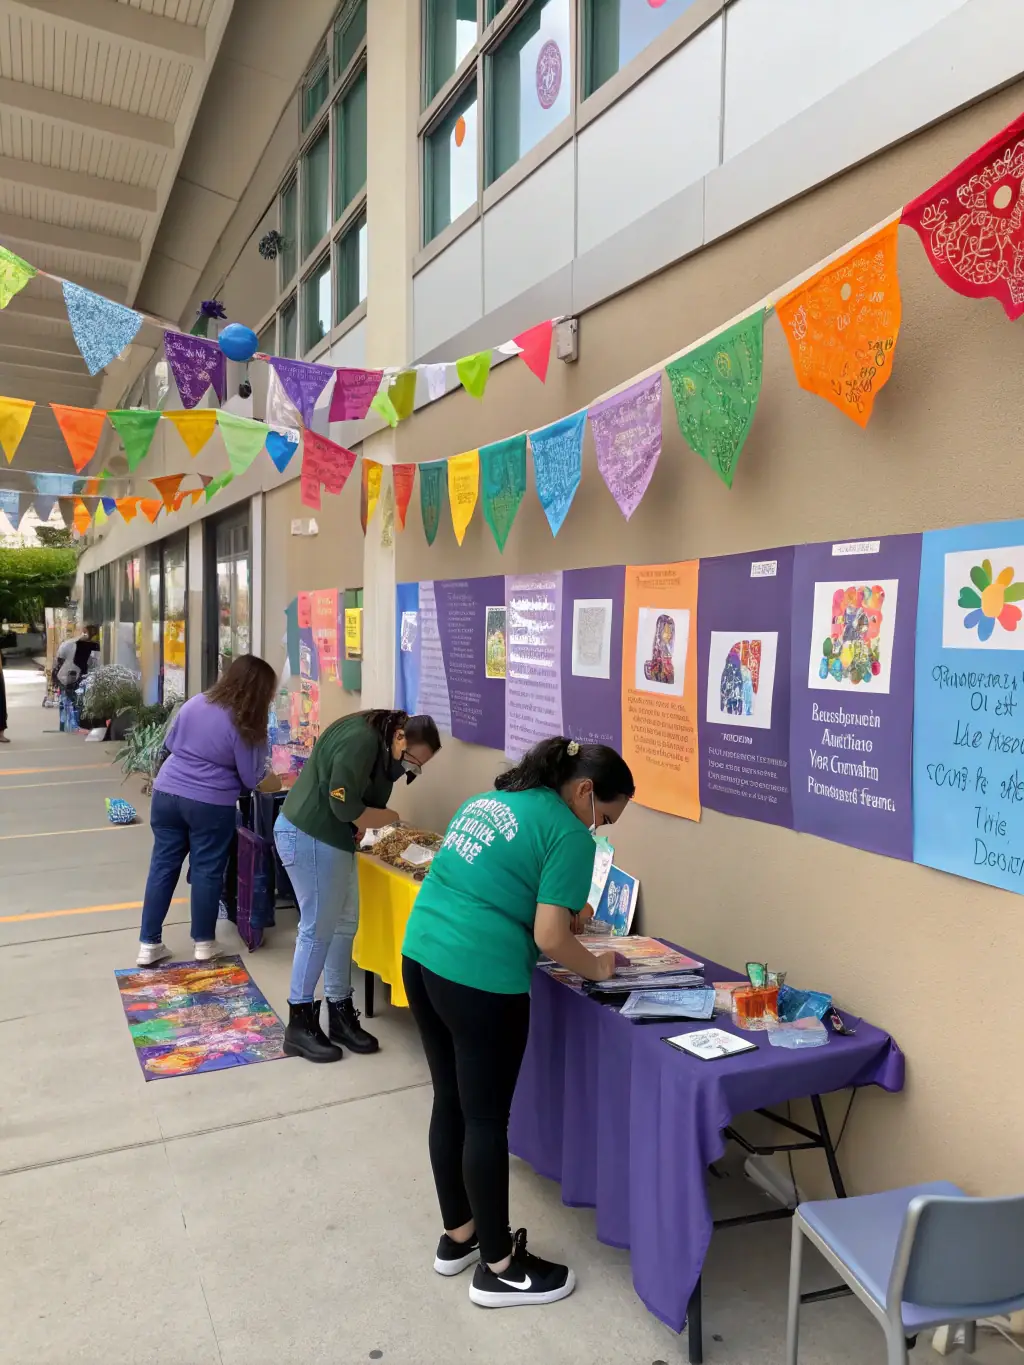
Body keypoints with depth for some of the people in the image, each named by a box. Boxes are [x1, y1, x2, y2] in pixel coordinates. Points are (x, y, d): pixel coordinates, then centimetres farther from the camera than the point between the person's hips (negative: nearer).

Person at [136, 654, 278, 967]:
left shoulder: (195, 703, 3)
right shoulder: (244, 726, -12)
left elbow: (170, 744, 15)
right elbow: (250, 778, -5)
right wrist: (260, 744, 9)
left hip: (166, 794, 5)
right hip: (210, 805, -5)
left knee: (163, 866, 12)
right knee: (207, 871, 9)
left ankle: (149, 944, 19)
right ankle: (204, 943, 22)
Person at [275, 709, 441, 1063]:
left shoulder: (380, 747, 9)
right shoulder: (361, 739, -22)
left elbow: (360, 804, 8)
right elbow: (344, 806, -24)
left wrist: (366, 824, -12)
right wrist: (389, 818, -9)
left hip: (332, 838, 10)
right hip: (308, 835, -10)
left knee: (344, 925, 11)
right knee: (318, 928, -3)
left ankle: (340, 1014, 22)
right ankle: (299, 1025, 10)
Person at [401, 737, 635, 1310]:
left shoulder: (491, 797, 15)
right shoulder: (569, 836, -8)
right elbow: (550, 939, -14)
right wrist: (596, 967, 5)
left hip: (421, 956, 8)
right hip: (480, 979, -8)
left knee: (450, 1102, 20)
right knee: (486, 1119, 6)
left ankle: (458, 1235, 36)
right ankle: (499, 1267, 23)